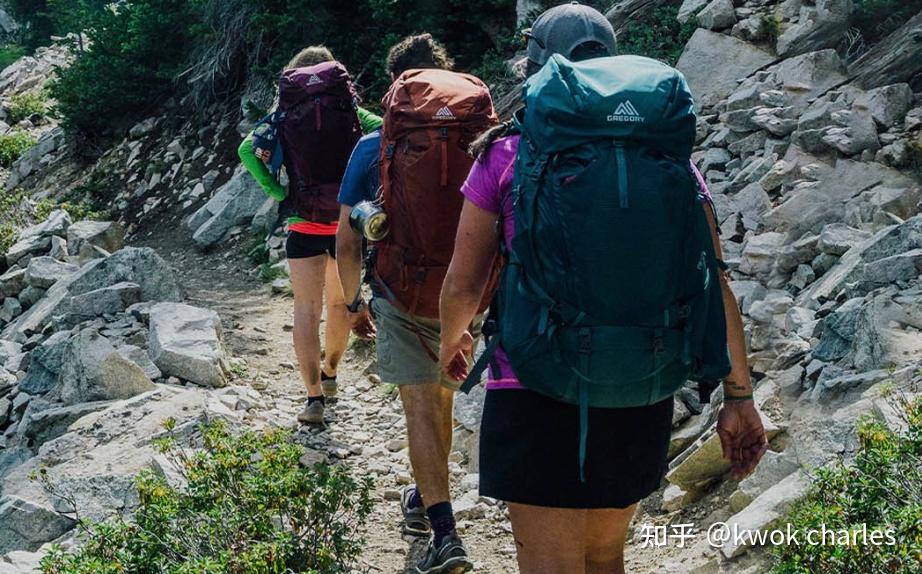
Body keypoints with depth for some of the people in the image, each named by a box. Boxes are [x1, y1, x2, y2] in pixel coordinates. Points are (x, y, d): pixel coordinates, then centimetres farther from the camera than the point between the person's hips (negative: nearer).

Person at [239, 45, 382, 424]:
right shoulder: (350, 114, 1)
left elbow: (247, 150, -9)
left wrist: (277, 191, -7)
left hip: (304, 226, -1)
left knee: (306, 309, 1)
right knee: (339, 303, 19)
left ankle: (314, 397, -9)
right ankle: (330, 374, 37)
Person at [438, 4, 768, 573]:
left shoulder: (507, 157, -2)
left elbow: (461, 286, 1)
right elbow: (714, 290, 1)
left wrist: (452, 341, 22)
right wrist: (739, 396, 9)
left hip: (537, 399, -3)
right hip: (640, 402, 4)